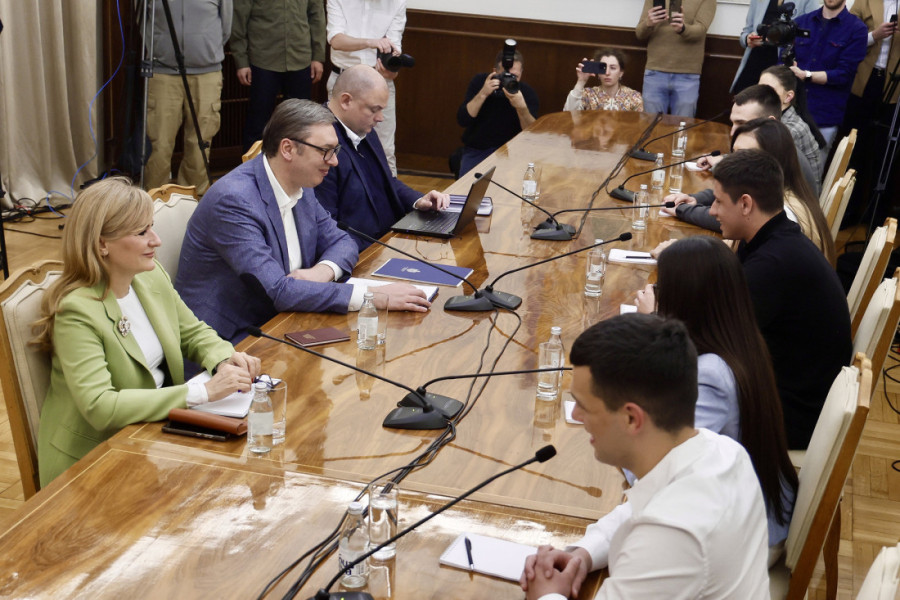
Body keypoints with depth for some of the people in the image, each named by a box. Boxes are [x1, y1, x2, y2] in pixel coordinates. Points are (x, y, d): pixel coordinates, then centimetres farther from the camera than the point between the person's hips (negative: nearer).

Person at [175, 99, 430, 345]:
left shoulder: (301, 186, 4)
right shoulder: (234, 200, -22)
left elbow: (341, 242, 13)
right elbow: (277, 290, -28)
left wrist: (323, 271, -13)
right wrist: (372, 297, -29)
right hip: (230, 340, -8)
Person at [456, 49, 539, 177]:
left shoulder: (528, 93, -9)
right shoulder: (479, 82, -8)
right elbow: (462, 121, -17)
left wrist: (521, 107, -36)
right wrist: (483, 94, -29)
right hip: (476, 151, 0)